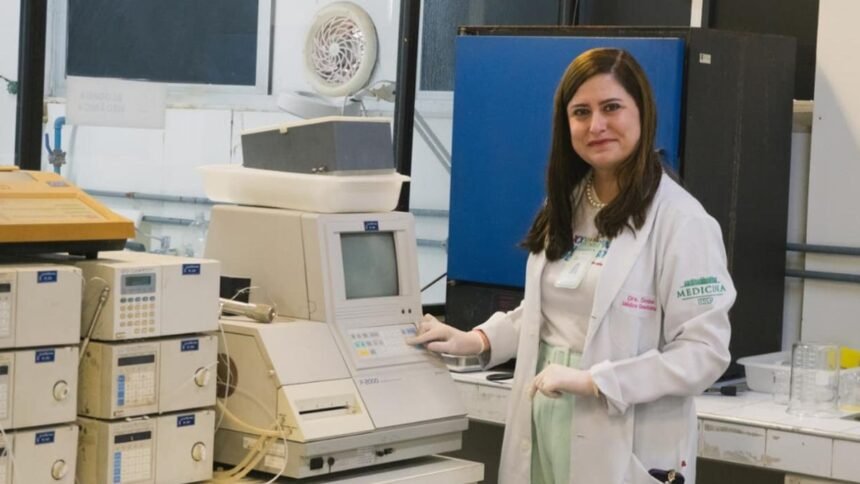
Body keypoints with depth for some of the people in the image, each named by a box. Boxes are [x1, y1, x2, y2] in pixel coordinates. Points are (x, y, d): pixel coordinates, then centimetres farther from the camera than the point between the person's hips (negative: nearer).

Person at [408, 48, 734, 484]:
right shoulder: (567, 208, 10)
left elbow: (704, 354, -18)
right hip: (543, 432, 6)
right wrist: (476, 341, 4)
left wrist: (592, 381, -23)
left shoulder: (679, 220, -14)